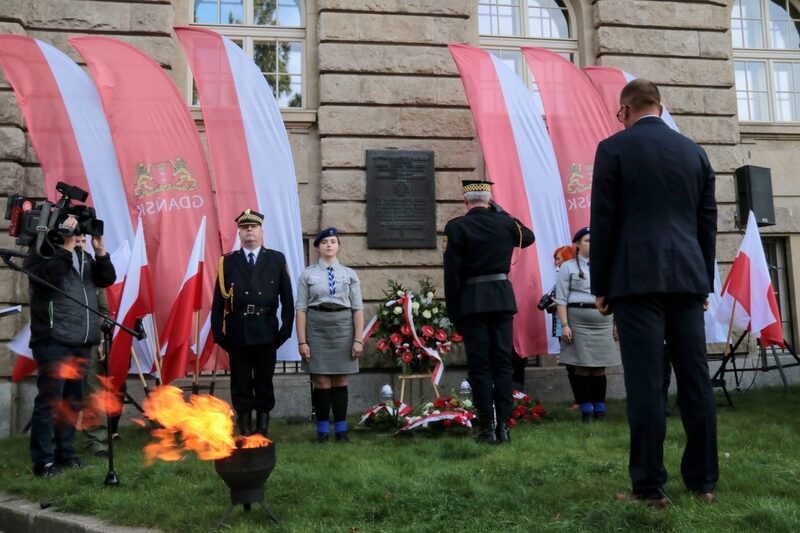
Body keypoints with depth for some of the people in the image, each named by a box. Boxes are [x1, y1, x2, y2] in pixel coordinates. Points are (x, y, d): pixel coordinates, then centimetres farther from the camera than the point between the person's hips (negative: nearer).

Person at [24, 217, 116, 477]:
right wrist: (67, 246, -21)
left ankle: (65, 453, 18)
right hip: (53, 341, -7)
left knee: (73, 401, 10)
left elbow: (107, 279, 10)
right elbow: (49, 276, -21)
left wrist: (99, 251, -2)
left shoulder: (83, 256, 19)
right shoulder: (41, 253, -1)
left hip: (80, 342, 7)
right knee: (49, 401, -7)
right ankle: (43, 461, -3)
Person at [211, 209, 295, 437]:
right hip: (237, 332, 0)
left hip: (266, 332, 0)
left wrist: (286, 328, -1)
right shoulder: (227, 262, 6)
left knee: (264, 382, 9)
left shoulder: (277, 260, 6)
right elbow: (218, 300, 3)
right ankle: (244, 428, 15)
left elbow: (287, 298, 5)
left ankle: (263, 426, 19)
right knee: (241, 384, 6)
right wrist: (218, 332, -3)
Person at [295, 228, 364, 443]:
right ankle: (322, 429, 10)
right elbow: (301, 309, -1)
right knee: (321, 381, 1)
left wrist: (358, 339, -3)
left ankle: (341, 429, 15)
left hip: (343, 327, 1)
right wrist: (302, 341, -7)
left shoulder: (349, 274, 5)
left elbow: (357, 308, 3)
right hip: (317, 327, -1)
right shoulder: (308, 274, 2)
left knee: (340, 380, 7)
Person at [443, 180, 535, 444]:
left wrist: (453, 311, -1)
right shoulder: (505, 223, 3)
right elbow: (528, 236, 27)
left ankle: (487, 427, 1)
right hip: (503, 299, 3)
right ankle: (503, 425, 7)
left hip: (471, 301, -3)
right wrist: (500, 211, 24)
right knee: (503, 362, 7)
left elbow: (451, 273, -8)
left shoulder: (456, 227, -6)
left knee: (480, 365, 1)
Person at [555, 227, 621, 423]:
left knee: (599, 368, 5)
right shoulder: (568, 267, 3)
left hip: (604, 322, 4)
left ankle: (600, 409, 11)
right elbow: (561, 299, -3)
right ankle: (586, 410, 4)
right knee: (582, 367, -2)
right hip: (578, 322, -4)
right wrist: (564, 325, -11)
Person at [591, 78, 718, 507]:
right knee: (695, 379, 7)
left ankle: (649, 485, -1)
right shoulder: (694, 151, 13)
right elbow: (707, 222, 15)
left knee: (645, 382, -5)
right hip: (686, 278, 5)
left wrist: (600, 285, 2)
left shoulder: (614, 148, -1)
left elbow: (603, 221, -4)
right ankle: (702, 480, 14)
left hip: (637, 278, -5)